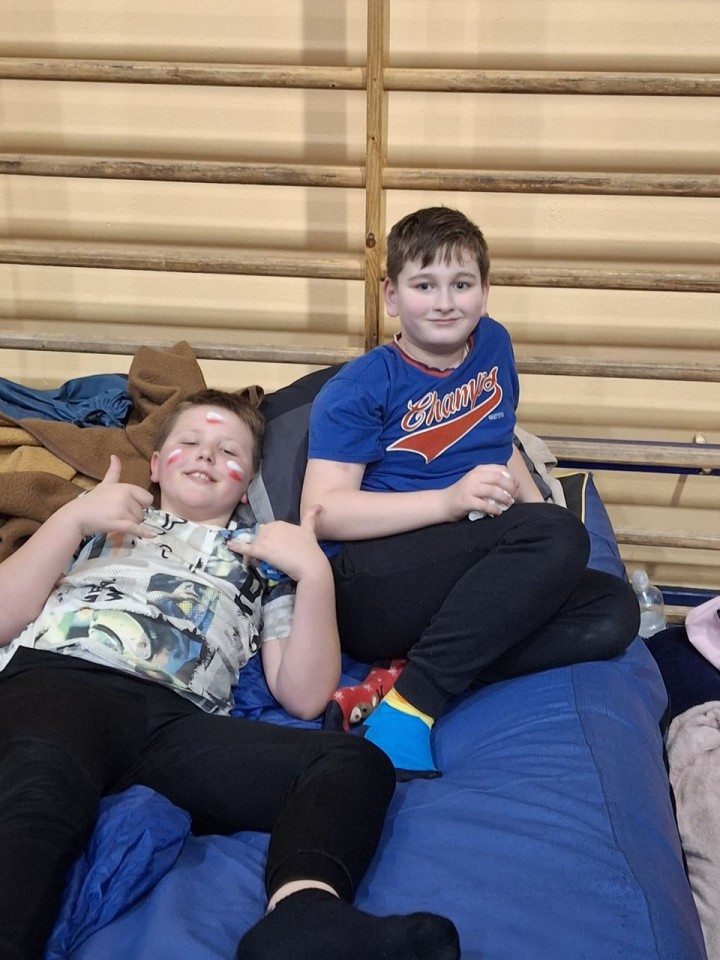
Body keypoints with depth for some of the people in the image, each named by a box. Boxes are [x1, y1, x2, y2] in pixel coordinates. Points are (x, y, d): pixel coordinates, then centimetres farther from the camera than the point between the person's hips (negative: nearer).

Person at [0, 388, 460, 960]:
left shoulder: (265, 560, 29)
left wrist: (315, 573, 4)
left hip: (181, 722, 1)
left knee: (358, 764, -25)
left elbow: (304, 697, 14)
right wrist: (72, 517, 7)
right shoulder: (104, 518, 30)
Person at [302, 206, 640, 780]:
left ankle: (412, 686, -21)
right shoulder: (360, 388, -6)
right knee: (559, 538, -26)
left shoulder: (493, 346, 12)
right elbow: (322, 510, -15)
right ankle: (408, 708, -25)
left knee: (613, 611, -14)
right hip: (370, 593, -7)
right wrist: (450, 501, -23)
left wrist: (535, 502, 10)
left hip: (473, 586, 7)